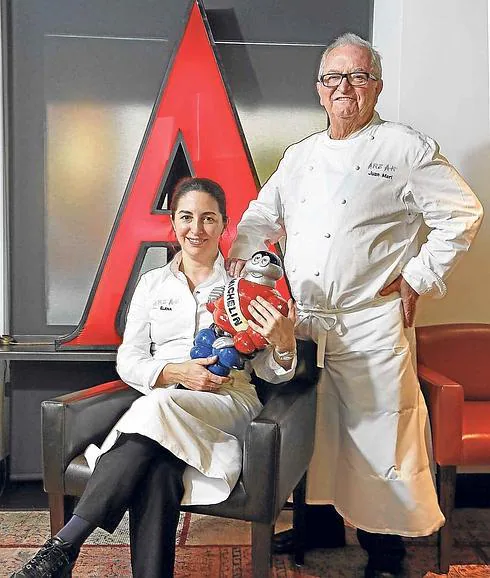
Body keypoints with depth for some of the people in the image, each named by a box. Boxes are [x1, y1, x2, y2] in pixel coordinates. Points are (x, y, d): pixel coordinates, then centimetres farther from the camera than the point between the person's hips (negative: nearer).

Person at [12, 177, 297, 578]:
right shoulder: (153, 283, 15)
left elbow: (270, 372, 6)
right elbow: (128, 361, 9)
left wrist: (284, 344, -18)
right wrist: (175, 372, -11)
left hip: (229, 401, -1)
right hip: (159, 402, 2)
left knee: (158, 407, -33)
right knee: (158, 468, -34)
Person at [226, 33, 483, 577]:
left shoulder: (407, 148, -2)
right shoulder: (299, 155, 14)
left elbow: (461, 215, -3)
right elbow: (260, 217, 21)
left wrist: (417, 279, -8)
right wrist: (239, 259, 5)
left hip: (371, 325, -5)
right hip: (301, 324, 5)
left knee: (379, 438, 2)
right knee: (310, 431, 15)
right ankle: (317, 523, 36)